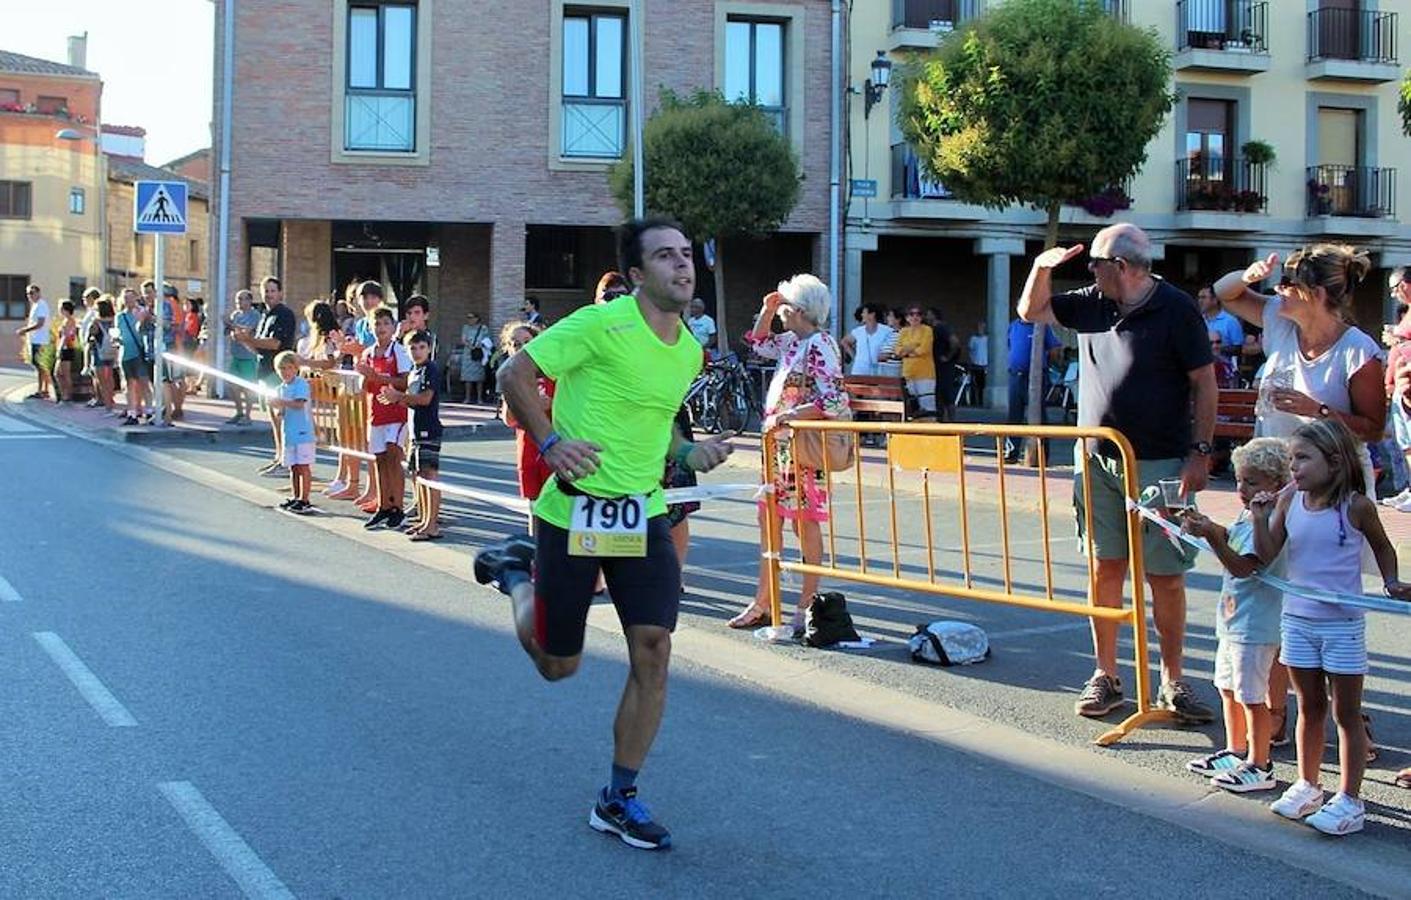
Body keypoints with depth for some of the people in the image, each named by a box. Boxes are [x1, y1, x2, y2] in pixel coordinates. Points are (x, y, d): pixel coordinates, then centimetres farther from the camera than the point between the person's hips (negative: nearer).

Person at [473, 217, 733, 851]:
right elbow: (514, 374, -10)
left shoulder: (689, 351, 7)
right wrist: (550, 442, -22)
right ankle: (517, 571, 39)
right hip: (575, 510, -5)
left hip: (644, 516, 5)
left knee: (653, 654, -5)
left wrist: (687, 454, 4)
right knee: (557, 665, 8)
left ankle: (618, 800, 9)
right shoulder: (602, 325, -16)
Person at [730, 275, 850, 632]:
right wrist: (767, 311, 15)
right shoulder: (792, 341, 10)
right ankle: (762, 603, 19)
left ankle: (808, 605, 8)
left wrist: (787, 415, -25)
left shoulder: (820, 346, -16)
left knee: (804, 522, -2)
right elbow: (759, 343, 30)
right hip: (780, 442, 10)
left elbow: (833, 402, -24)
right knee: (769, 517, 12)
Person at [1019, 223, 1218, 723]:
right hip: (1097, 459, 5)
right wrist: (1042, 268, 0)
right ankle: (1105, 675, 15)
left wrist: (1200, 452, -12)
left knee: (1166, 577, 1)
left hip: (1160, 465, -5)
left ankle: (1172, 682, 11)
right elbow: (1031, 311, 19)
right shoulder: (1093, 304, 9)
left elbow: (1204, 384, -5)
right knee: (1104, 568, 7)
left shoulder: (1176, 309, -7)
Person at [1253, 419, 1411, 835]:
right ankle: (1307, 786, 29)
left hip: (1342, 624, -4)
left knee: (1346, 713, 5)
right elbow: (1267, 554, -3)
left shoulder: (1356, 507, -12)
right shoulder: (1289, 502, -3)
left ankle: (1349, 799, 11)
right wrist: (1260, 518, -16)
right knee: (1309, 708, 17)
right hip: (1297, 620, 4)